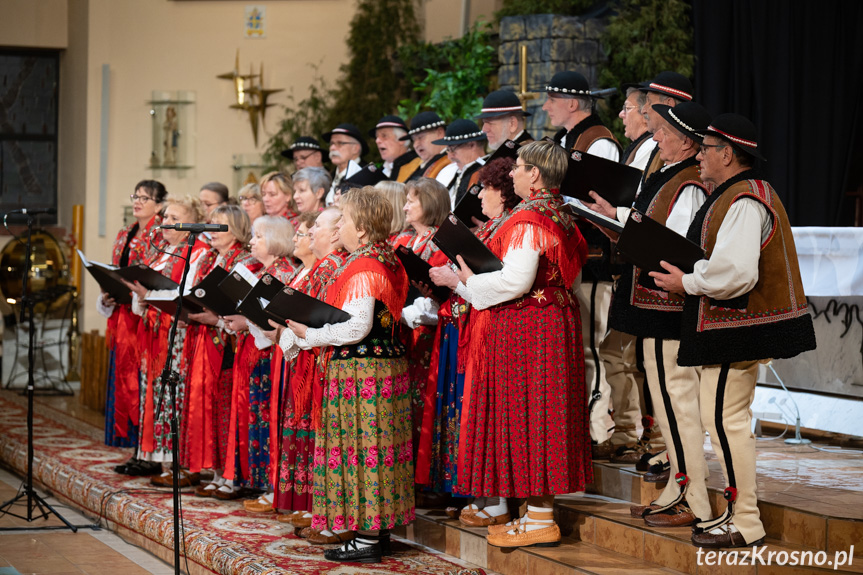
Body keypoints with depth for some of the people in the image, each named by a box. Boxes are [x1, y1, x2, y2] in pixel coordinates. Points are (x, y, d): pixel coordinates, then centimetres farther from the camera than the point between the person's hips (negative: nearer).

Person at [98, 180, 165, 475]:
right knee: (125, 379, 7)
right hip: (123, 315, 8)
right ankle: (136, 450, 13)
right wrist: (107, 295, 4)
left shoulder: (161, 235, -6)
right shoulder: (125, 234, 18)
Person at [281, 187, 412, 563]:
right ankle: (378, 530, 18)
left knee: (360, 444, -5)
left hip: (359, 370, -10)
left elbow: (356, 328, -23)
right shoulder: (384, 262, 13)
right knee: (376, 443, 12)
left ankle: (367, 537, -1)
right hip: (386, 361, 10)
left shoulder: (362, 270, -18)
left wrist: (309, 335, -12)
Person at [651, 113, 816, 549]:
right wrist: (687, 274, 10)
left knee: (724, 419, -7)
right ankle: (737, 511, 26)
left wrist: (686, 282, -16)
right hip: (736, 327, 11)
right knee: (728, 419, 17)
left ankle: (744, 524, -1)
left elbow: (735, 272, -30)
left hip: (736, 331, -11)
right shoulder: (736, 195, 16)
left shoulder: (743, 202, -20)